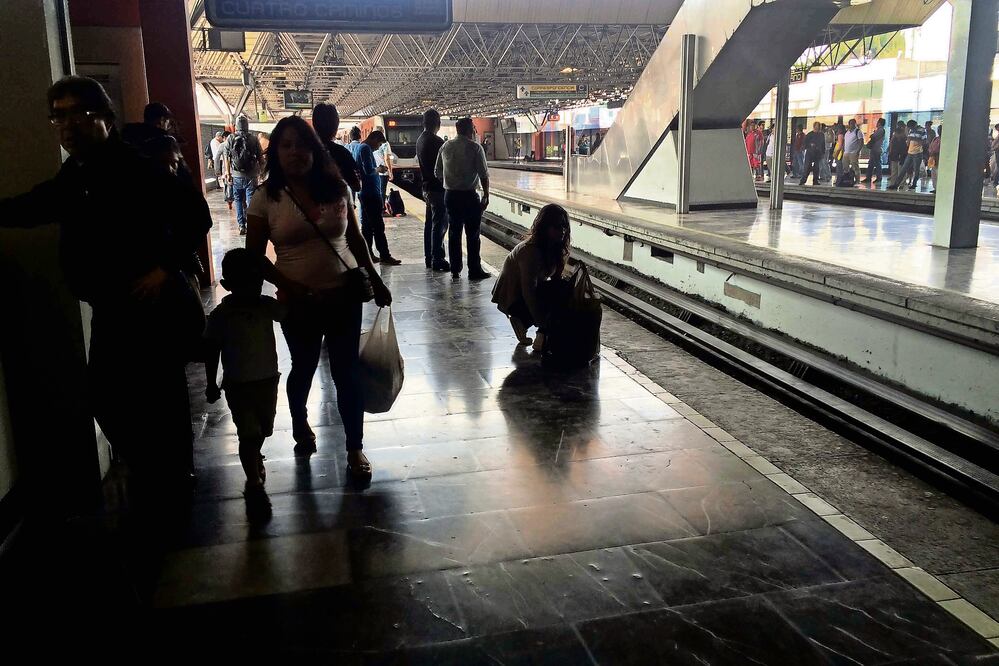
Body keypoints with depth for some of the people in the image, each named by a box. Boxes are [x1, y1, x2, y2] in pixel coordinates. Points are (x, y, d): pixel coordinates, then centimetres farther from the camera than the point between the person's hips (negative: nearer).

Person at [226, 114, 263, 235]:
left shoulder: (230, 139, -1)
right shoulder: (254, 139, -4)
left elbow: (227, 158, 1)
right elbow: (260, 157, 0)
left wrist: (228, 173, 8)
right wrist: (260, 171, 12)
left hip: (236, 175, 1)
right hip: (251, 175, -1)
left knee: (239, 201, 11)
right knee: (251, 201, 0)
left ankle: (242, 226, 11)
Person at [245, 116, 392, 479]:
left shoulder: (336, 189, -1)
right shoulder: (266, 199, -7)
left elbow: (355, 240, 9)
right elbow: (255, 256, -4)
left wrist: (375, 280, 9)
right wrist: (289, 286, -16)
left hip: (344, 295, 1)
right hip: (299, 302, -1)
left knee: (347, 371, 3)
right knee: (304, 368, 19)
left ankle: (355, 448, 17)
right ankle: (300, 425, 48)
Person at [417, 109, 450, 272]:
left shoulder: (420, 140, 12)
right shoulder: (436, 141, -17)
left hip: (427, 187, 10)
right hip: (438, 188, -10)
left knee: (430, 223, 14)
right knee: (439, 225, -6)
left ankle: (429, 258, 20)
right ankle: (437, 260, -5)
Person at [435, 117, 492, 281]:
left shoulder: (445, 147, 7)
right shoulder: (474, 148, -8)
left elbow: (437, 172, 12)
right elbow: (484, 175, -9)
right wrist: (486, 195, -1)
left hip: (450, 195, 5)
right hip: (469, 195, -5)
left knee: (454, 232, 11)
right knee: (472, 234, 2)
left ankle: (455, 270, 14)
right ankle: (474, 270, 5)